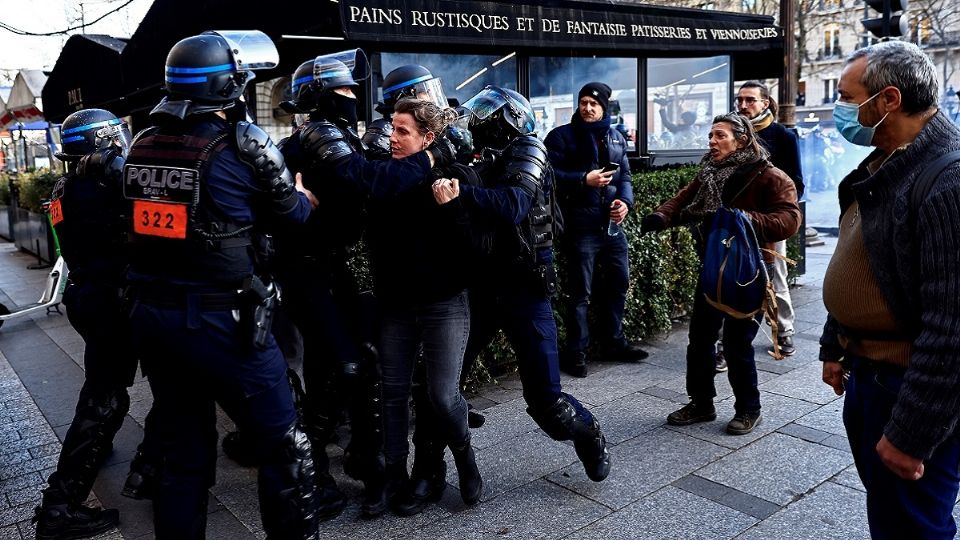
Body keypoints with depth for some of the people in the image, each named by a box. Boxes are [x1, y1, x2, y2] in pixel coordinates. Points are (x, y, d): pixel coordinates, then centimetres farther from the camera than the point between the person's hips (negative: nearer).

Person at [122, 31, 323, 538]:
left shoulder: (142, 145, 5)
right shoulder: (241, 141, -11)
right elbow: (293, 211, 2)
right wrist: (306, 196, 23)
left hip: (150, 315, 7)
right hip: (219, 319, -7)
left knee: (182, 453, 18)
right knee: (282, 444, 6)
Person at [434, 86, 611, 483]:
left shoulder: (528, 152, -7)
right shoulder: (486, 165, 14)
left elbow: (513, 205, -27)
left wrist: (461, 195, -42)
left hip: (524, 289, -6)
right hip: (483, 285, 6)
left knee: (545, 398, -3)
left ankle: (589, 435, 27)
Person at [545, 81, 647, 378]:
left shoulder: (616, 137, 15)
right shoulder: (561, 136, -2)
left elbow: (624, 176, 15)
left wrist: (625, 201, -4)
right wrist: (584, 180, -21)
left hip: (611, 223, 6)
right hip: (581, 225, -6)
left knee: (619, 281, 14)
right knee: (581, 291, -2)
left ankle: (613, 342, 30)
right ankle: (575, 351, 9)